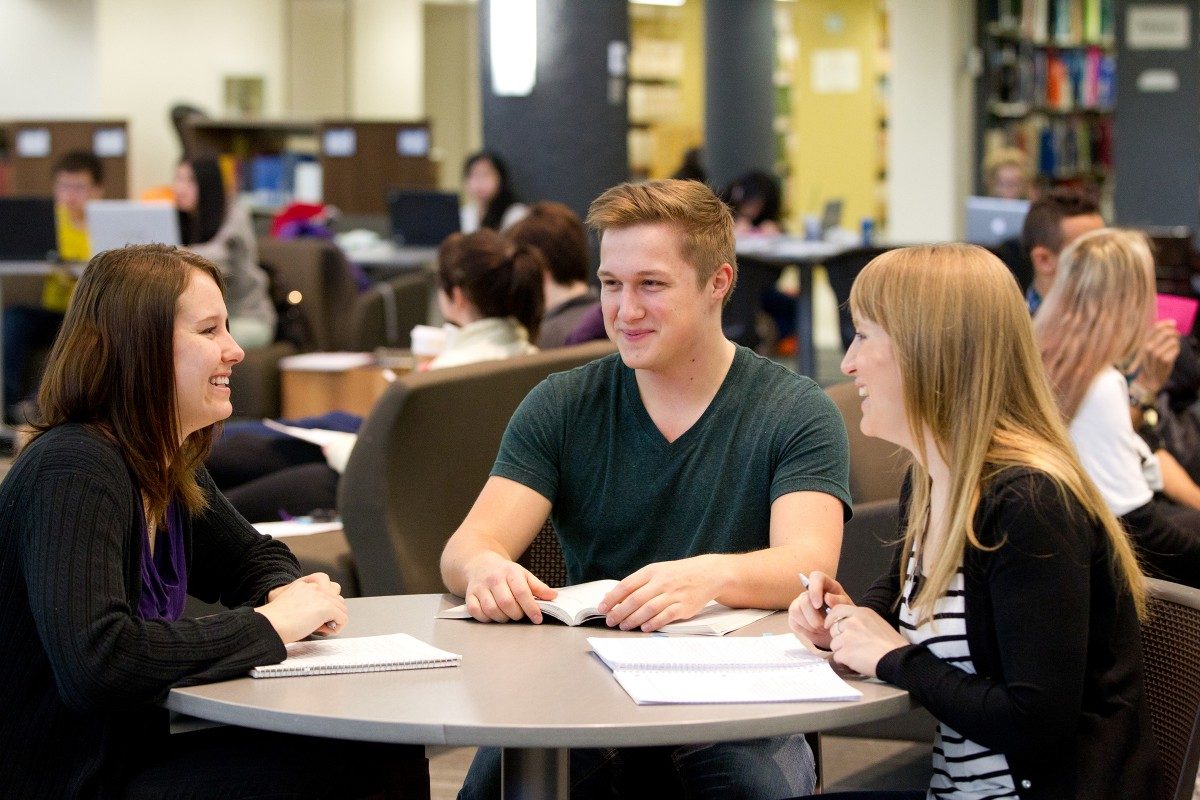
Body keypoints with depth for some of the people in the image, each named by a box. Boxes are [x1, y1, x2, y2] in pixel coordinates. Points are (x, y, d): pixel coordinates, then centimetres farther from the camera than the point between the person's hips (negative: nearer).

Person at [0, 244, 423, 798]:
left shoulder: (171, 470, 7)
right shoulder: (74, 471, -20)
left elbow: (257, 561, 25)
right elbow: (94, 662, -33)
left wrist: (288, 595, 0)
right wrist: (268, 625, -23)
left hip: (136, 749, 9)